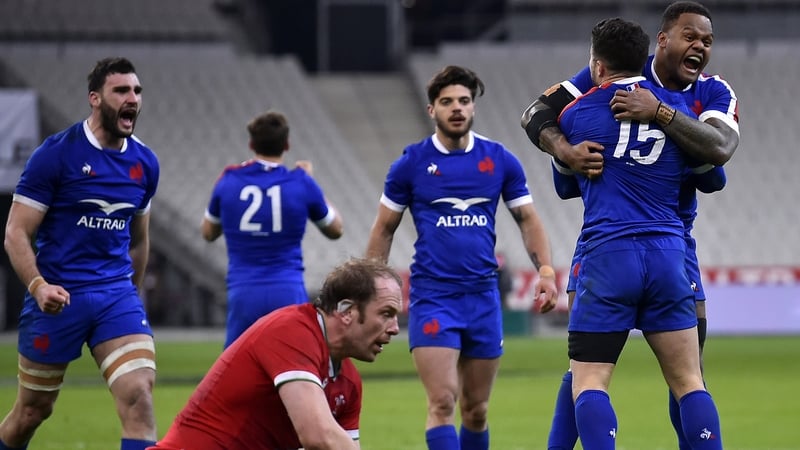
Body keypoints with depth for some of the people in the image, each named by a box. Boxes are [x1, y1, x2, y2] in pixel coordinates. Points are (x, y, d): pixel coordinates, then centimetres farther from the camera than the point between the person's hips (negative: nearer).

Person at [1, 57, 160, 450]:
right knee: (32, 411, 8)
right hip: (58, 297, -3)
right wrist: (37, 286, -24)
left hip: (117, 295, 3)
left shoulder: (144, 163, 6)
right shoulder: (56, 154, -9)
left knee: (138, 393, -16)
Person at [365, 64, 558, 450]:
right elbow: (384, 229, 8)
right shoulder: (411, 163, 0)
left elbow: (527, 219, 9)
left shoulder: (500, 160, 5)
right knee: (442, 401, -15)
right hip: (431, 298, -3)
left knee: (476, 409, 7)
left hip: (483, 296, 3)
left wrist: (545, 270, -6)